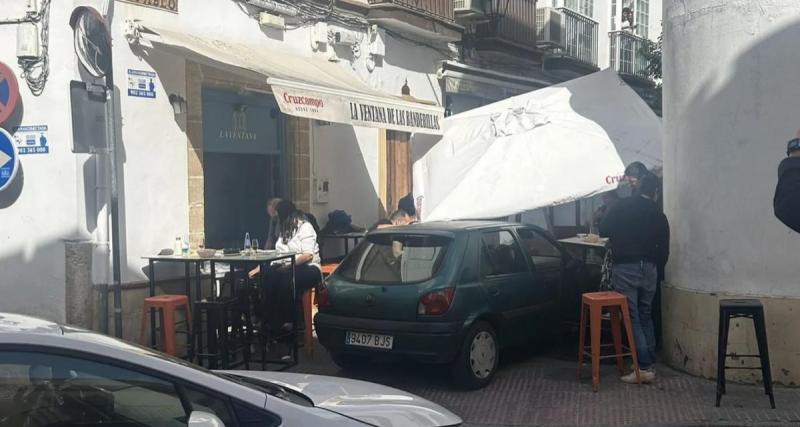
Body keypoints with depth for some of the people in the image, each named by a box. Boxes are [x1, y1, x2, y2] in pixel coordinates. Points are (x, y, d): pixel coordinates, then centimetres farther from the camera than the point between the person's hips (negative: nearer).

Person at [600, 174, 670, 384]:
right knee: (646, 317, 16)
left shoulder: (623, 206, -2)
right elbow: (664, 251, 7)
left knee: (633, 318, -1)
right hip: (649, 270, 4)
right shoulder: (659, 215, 6)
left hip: (625, 269, -3)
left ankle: (644, 368, -5)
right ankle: (651, 364, 16)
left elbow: (603, 231, -2)